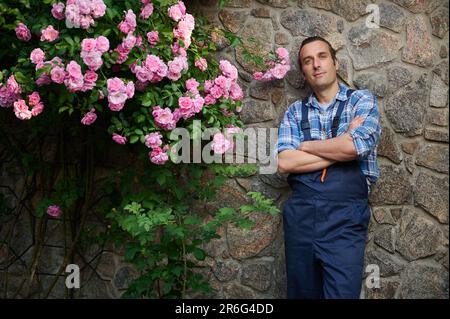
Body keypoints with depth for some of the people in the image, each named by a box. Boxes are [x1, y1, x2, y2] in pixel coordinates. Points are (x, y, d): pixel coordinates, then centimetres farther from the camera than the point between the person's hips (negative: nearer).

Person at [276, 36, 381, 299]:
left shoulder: (362, 100, 4)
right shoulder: (295, 112, 10)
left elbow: (355, 146, -16)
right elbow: (285, 162, -6)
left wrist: (306, 146, -2)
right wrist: (341, 149, -9)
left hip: (346, 218, -3)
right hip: (300, 216, 3)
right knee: (302, 294, 14)